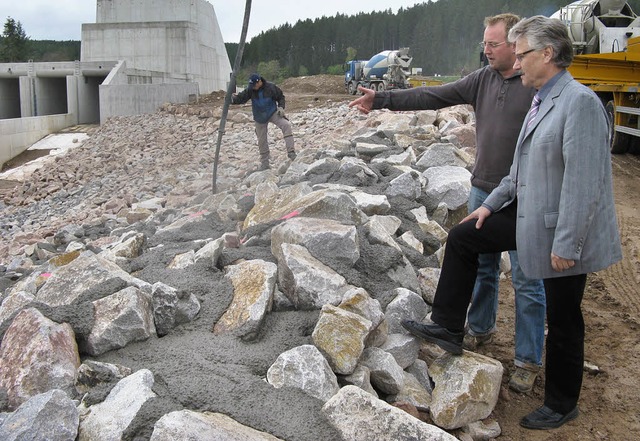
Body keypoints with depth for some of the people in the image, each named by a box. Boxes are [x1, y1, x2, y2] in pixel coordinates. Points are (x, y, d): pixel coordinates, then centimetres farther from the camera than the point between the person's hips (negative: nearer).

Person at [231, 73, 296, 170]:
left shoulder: (271, 87, -14)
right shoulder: (250, 90, -10)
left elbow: (281, 97, -1)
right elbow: (241, 98, -14)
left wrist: (281, 107, -15)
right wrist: (233, 98, -34)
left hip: (273, 113, -2)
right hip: (260, 118, 2)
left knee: (286, 125, -26)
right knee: (262, 140, 7)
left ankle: (291, 152, -26)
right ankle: (264, 164, 21)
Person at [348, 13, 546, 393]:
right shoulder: (482, 80, 6)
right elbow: (433, 97, 3)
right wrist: (381, 99, -3)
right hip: (483, 191, 6)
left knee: (527, 281, 4)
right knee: (482, 267, 20)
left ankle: (529, 360, 18)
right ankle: (481, 329, 41)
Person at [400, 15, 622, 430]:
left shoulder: (580, 101, -22)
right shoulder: (541, 101, 8)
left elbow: (583, 182, -25)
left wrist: (566, 243, -24)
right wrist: (492, 203, 15)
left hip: (562, 232, -9)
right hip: (530, 215, 9)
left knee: (563, 320, 8)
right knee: (462, 238, 9)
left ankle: (561, 405, 30)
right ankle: (448, 327, 19)